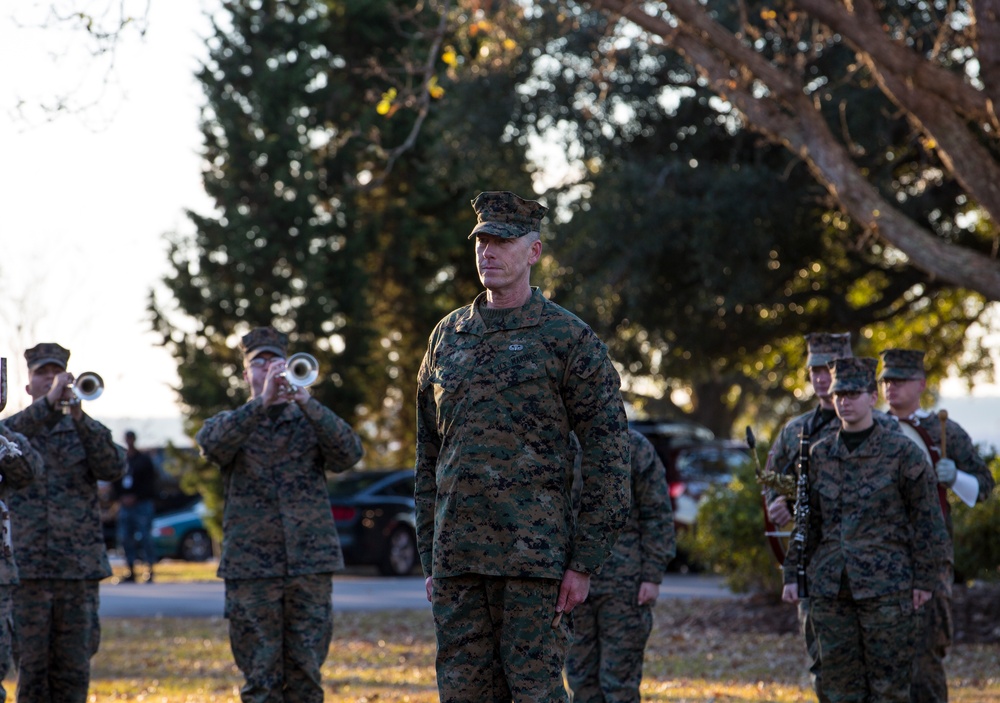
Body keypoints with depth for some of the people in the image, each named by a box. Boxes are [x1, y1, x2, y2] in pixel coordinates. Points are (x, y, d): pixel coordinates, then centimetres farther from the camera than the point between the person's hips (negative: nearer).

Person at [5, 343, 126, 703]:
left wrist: (80, 419, -18)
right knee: (31, 666, -2)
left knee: (74, 668, 2)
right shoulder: (13, 428, 11)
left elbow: (113, 467, -6)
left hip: (80, 565, 1)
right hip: (26, 566, -1)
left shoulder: (86, 430, 13)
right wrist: (48, 403, -24)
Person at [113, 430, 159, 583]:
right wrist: (121, 498, -3)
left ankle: (150, 570, -6)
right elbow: (115, 483, 13)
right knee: (124, 537, 0)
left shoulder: (144, 460, 2)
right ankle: (131, 571, 6)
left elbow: (149, 484, -3)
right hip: (125, 504, 4)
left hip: (143, 503, -4)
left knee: (145, 536, -9)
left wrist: (135, 497, -11)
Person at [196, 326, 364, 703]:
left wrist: (307, 403, -19)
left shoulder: (310, 421, 13)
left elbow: (349, 453, -7)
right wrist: (263, 402, -25)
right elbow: (212, 443, -14)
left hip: (310, 562, 1)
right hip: (251, 567, -1)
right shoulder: (231, 423, 11)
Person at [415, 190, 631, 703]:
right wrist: (429, 559, 14)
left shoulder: (569, 338, -2)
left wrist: (585, 562, -10)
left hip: (534, 560, -5)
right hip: (457, 559, 5)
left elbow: (607, 457, -5)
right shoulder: (448, 337, 14)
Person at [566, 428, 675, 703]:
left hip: (624, 586, -4)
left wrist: (652, 576, -8)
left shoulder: (635, 446, -2)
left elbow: (657, 516, -2)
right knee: (581, 678, 7)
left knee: (619, 680, -2)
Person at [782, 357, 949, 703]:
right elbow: (806, 520, 15)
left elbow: (927, 519, -2)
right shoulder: (819, 454, 9)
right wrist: (793, 574, 10)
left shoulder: (902, 452, -4)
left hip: (886, 586, -4)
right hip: (830, 588, 4)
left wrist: (924, 580, -5)